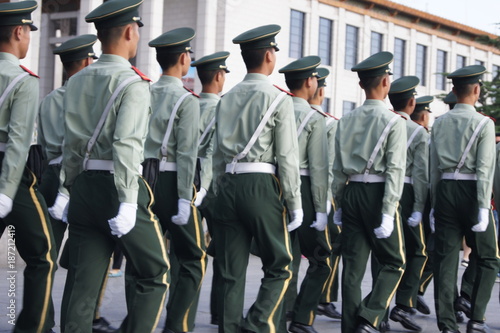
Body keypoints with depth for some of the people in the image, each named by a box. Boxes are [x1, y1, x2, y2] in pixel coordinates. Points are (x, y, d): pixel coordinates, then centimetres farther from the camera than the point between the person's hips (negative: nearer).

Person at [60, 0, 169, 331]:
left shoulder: (77, 81, 12)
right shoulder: (133, 83, -10)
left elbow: (71, 145, 13)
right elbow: (126, 145, -20)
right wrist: (127, 202, -22)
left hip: (84, 188, 7)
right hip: (117, 187, -7)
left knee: (83, 279, 7)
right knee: (153, 273, 6)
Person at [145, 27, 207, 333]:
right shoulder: (186, 99, -9)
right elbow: (187, 153, -15)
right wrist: (185, 198, -15)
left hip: (145, 180, 6)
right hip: (172, 182, -6)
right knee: (193, 258, 3)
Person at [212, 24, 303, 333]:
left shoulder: (227, 99, 12)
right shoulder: (278, 99, -5)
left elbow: (218, 154, 12)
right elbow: (287, 157, -8)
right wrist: (295, 203, -3)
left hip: (228, 185, 6)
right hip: (261, 185, -5)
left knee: (232, 273, 7)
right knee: (279, 268, 4)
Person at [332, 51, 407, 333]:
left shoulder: (347, 121, 8)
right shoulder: (394, 122, -8)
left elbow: (339, 168, 8)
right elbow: (395, 170, -14)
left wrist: (340, 204, 16)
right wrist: (388, 213, -16)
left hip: (352, 194, 5)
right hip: (378, 195, -5)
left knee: (353, 265, 7)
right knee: (394, 263, 7)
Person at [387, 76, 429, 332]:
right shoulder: (419, 132, -5)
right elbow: (421, 173, -10)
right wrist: (419, 208, -9)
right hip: (405, 194, -4)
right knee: (417, 251, 7)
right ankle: (404, 306, -5)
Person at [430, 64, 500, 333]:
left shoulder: (439, 124, 9)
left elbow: (434, 168, 10)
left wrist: (435, 204, 16)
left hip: (445, 192, 4)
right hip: (471, 191, -4)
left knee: (446, 259, 3)